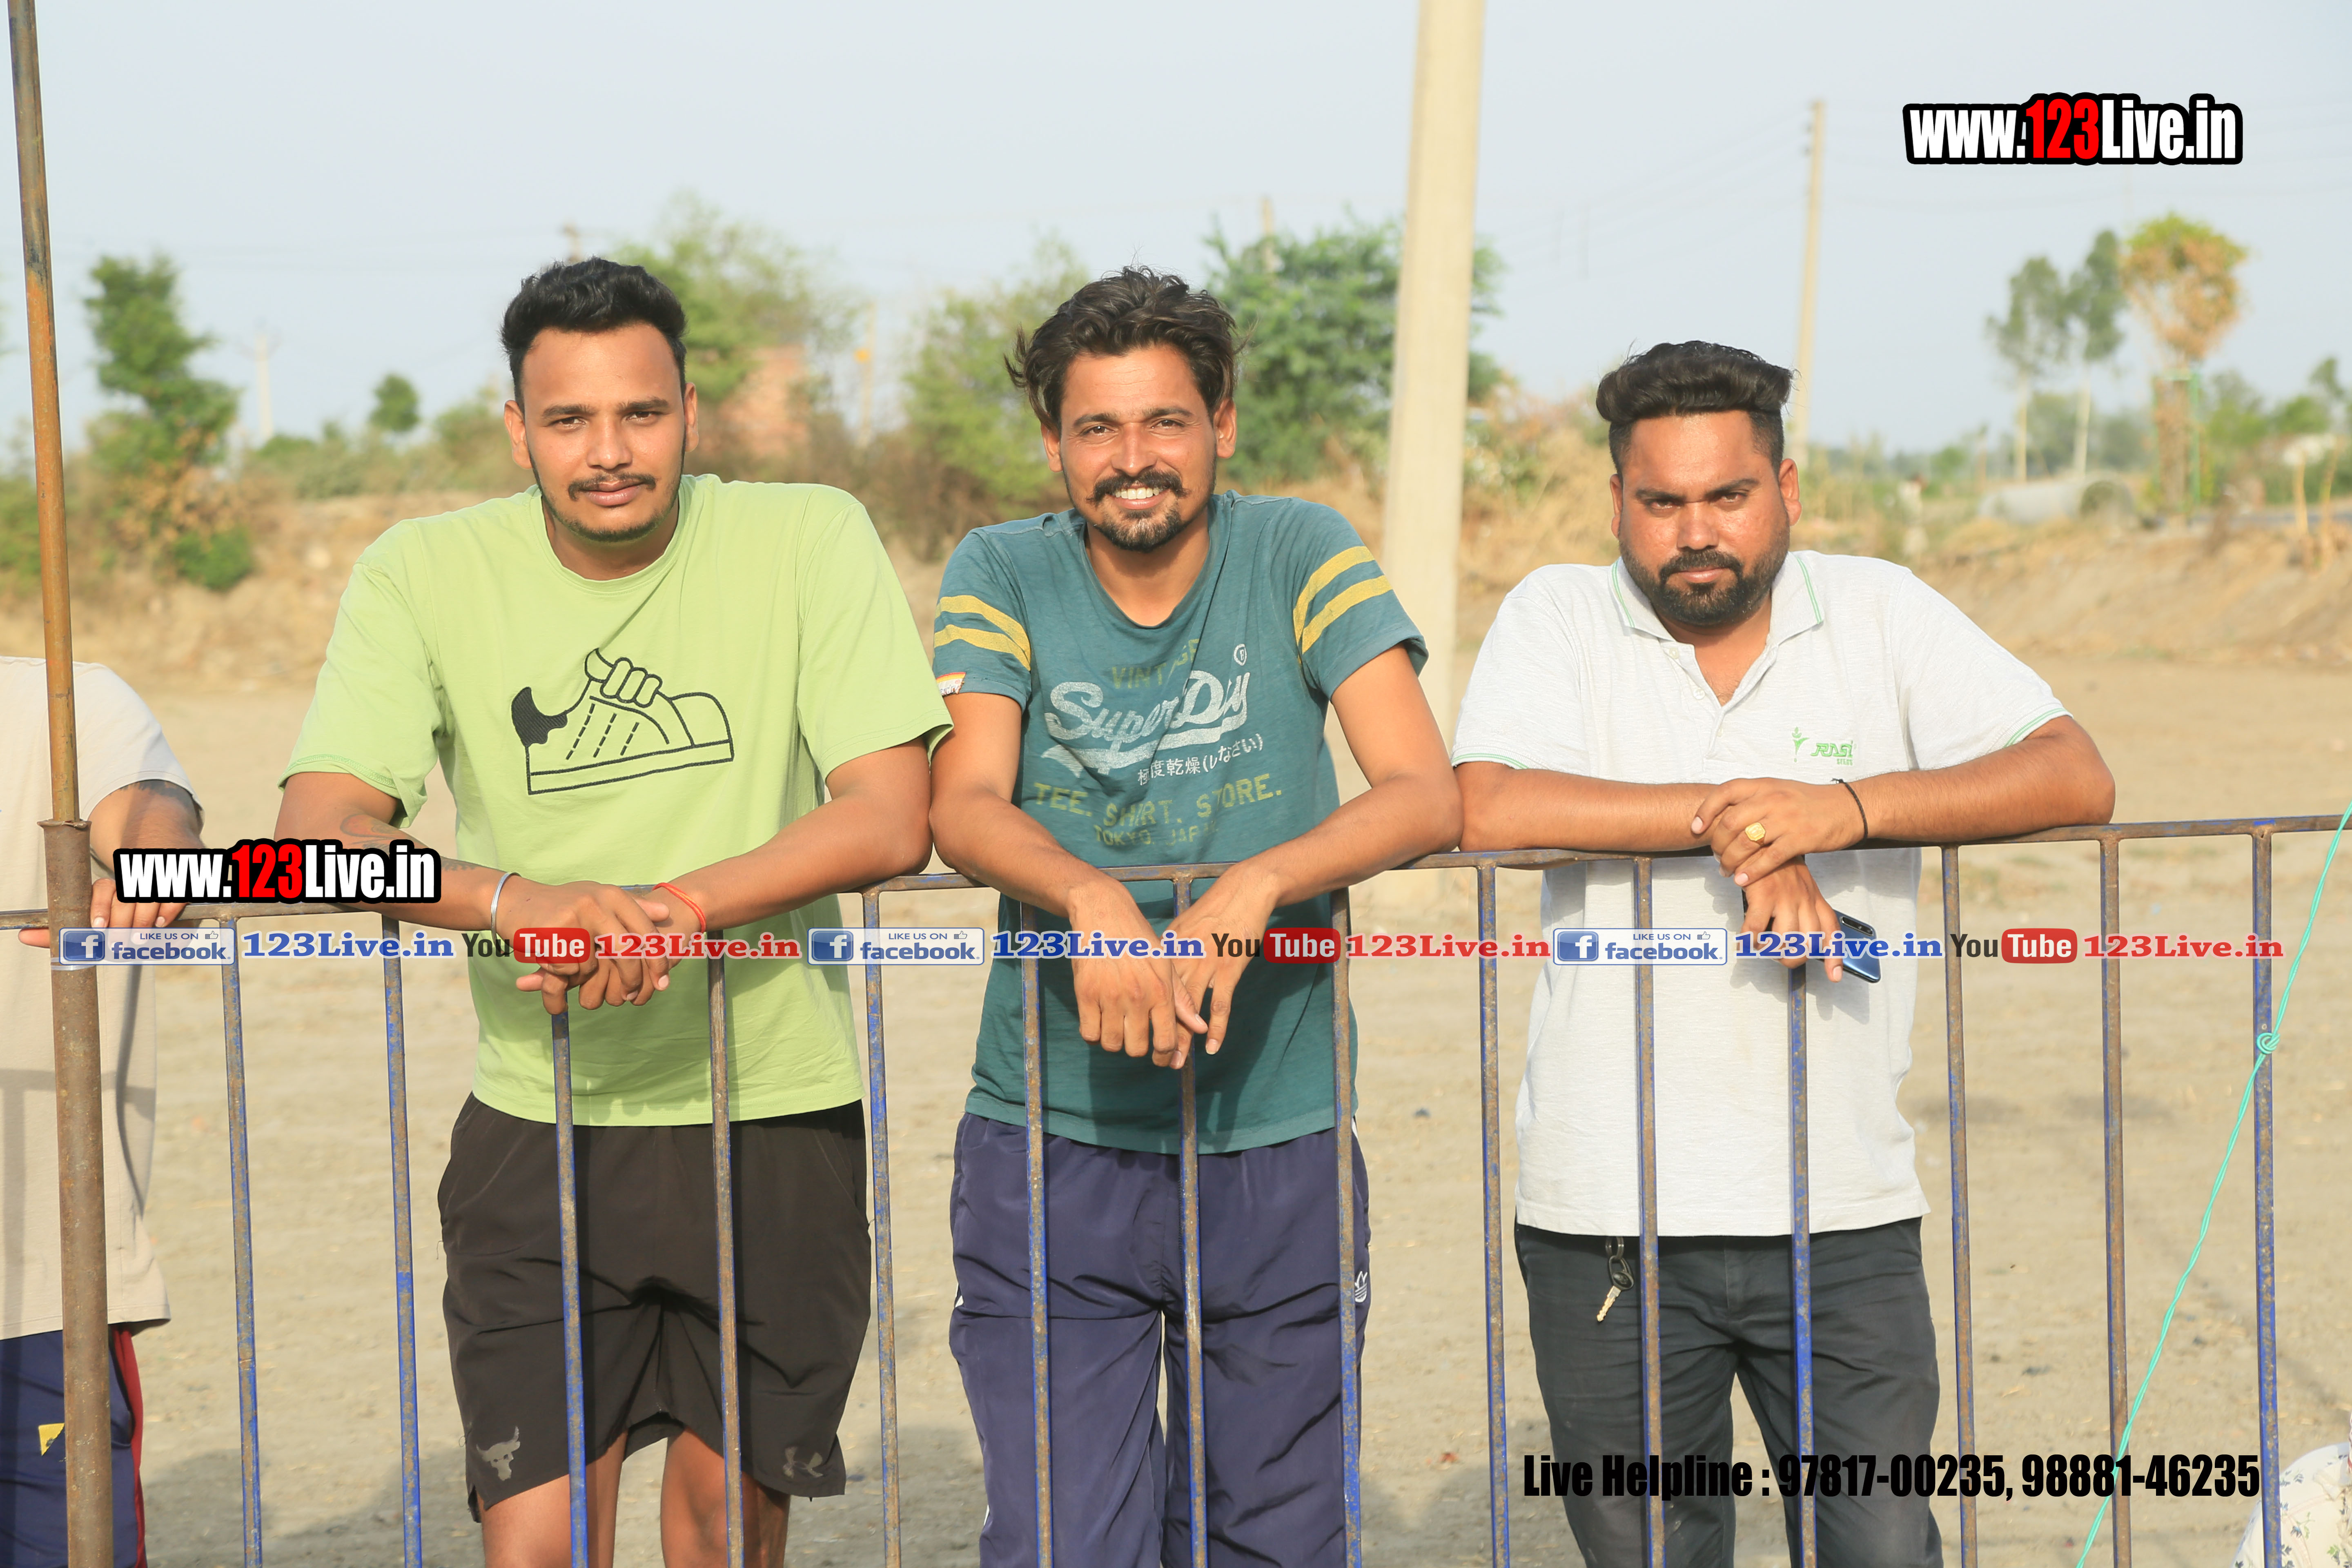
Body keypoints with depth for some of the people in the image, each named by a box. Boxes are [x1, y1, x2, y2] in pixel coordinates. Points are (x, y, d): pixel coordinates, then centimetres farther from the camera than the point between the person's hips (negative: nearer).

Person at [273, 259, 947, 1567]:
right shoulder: (426, 575, -6)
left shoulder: (810, 541, -8)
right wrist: (520, 899, -34)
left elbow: (890, 820, -14)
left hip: (773, 1111, 0)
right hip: (538, 1121, 0)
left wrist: (663, 907, -29)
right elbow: (323, 832, -14)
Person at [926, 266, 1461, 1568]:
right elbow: (964, 809, -12)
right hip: (1053, 1136, 0)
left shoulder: (1300, 557, -2)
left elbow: (1426, 796, -11)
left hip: (1277, 1137, 1)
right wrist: (1092, 900, -33)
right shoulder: (1002, 577, 1)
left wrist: (1250, 889, -29)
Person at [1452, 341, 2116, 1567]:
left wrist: (1849, 807, -21)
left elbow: (2074, 777, -6)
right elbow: (1487, 808, -15)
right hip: (1607, 1218, 0)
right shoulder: (1558, 618, 3)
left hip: (1842, 1209, 0)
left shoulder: (1880, 614, 5)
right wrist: (1733, 817, -17)